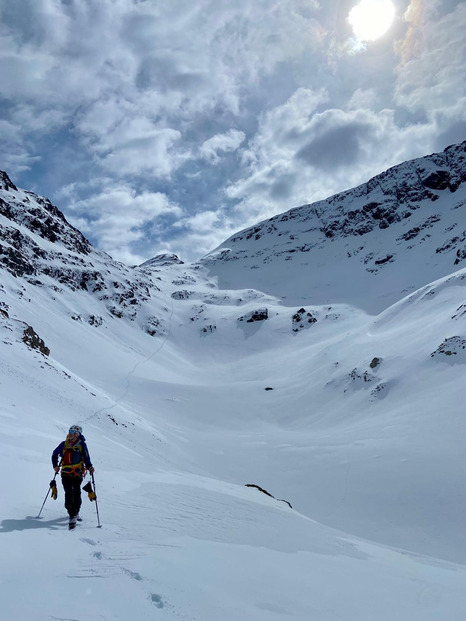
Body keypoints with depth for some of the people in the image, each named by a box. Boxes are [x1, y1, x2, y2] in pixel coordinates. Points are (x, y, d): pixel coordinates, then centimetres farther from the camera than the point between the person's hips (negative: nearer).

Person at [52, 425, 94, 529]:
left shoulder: (82, 445, 5)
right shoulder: (64, 444, 6)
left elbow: (86, 458, 11)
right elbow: (55, 454, 18)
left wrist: (89, 467, -6)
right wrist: (55, 465, 6)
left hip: (78, 473, 0)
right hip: (66, 474, 0)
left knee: (76, 493, -4)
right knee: (68, 494, -9)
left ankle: (75, 512, 11)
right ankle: (72, 514, -7)